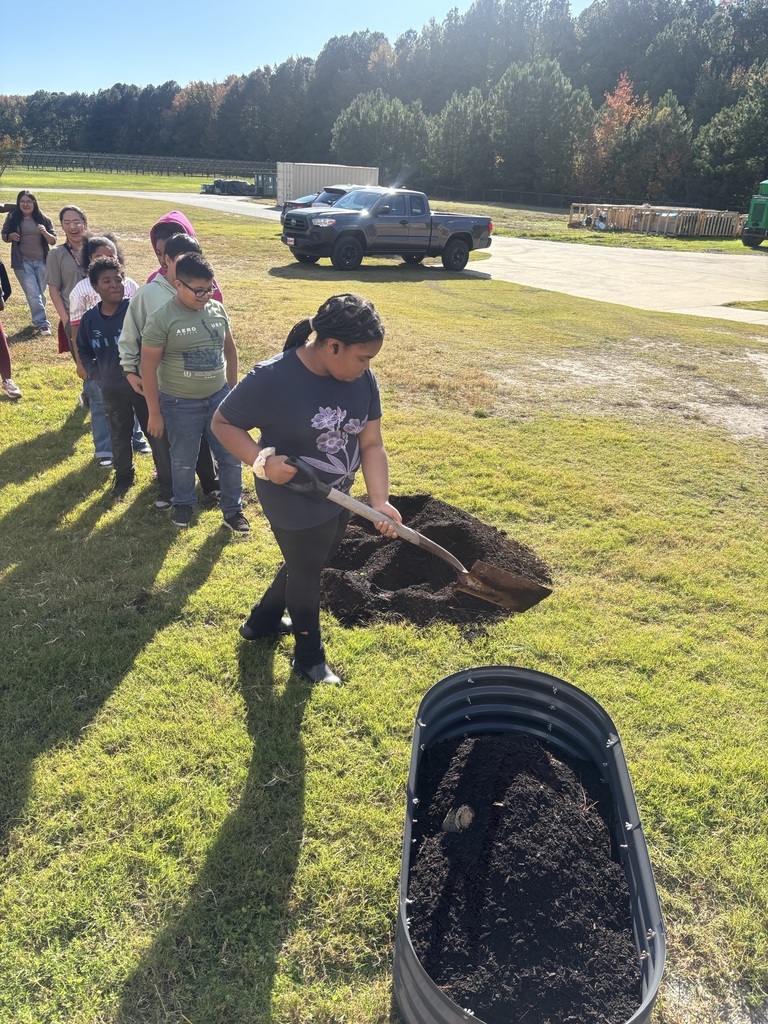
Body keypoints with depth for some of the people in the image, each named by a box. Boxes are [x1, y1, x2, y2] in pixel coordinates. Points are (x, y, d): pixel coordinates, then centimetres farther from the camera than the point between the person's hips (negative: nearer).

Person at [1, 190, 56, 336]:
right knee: (33, 294, -9)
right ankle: (42, 324, -9)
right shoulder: (12, 218, -1)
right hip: (22, 262, -2)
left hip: (42, 261, 2)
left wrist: (45, 232, -18)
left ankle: (38, 319, 29)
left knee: (40, 293, 12)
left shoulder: (43, 219, 0)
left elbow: (53, 241, 1)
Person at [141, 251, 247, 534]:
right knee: (184, 461, 14)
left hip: (219, 398, 4)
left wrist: (233, 391, 13)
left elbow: (230, 351, 11)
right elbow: (148, 368, -12)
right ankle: (183, 503, 40)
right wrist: (154, 413, -10)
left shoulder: (218, 310, -2)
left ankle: (232, 510, 26)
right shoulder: (161, 320, -16)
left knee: (231, 457, 9)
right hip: (180, 405, -3)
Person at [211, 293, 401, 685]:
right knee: (305, 575, 14)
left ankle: (261, 621, 53)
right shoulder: (271, 379, -27)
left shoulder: (362, 380, -11)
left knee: (306, 565, 26)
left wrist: (379, 500, -19)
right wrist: (262, 461, -29)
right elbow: (222, 422, -15)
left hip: (338, 499, 7)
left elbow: (371, 444, -7)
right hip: (294, 504, -7)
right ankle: (309, 656, 40)